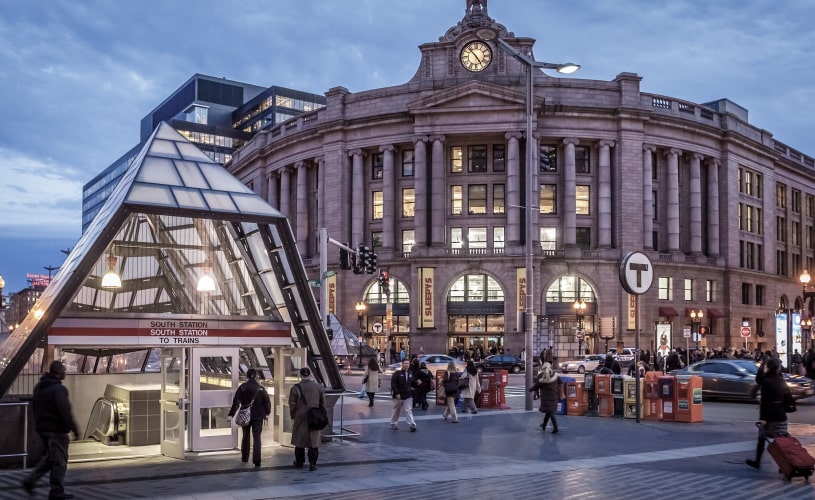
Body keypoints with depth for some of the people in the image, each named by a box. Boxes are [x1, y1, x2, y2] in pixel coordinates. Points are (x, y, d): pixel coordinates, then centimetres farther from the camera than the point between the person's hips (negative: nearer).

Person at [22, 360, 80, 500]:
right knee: (59, 460, 2)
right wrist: (74, 429, -18)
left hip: (42, 427, 9)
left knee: (50, 457, 22)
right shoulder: (58, 389, -20)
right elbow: (65, 412, -24)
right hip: (56, 429, -9)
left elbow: (34, 406, 19)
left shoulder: (39, 386, 10)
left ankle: (30, 480, 13)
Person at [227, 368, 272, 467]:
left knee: (245, 436, 18)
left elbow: (236, 402, -9)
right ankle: (256, 460, -9)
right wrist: (267, 412, 10)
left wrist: (231, 414, -6)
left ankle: (244, 458, 27)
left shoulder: (242, 387, -6)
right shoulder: (260, 388, -6)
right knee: (256, 438, 0)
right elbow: (267, 401, -4)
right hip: (258, 416, -1)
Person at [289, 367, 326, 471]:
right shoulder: (319, 387, 0)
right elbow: (323, 404, 6)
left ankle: (299, 462, 23)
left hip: (300, 418, -1)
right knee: (314, 441, 5)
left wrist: (292, 416, 10)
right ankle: (312, 464, 2)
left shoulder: (296, 388, -9)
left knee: (299, 440, 13)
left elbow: (292, 404, -5)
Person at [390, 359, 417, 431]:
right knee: (397, 411, 11)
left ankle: (412, 425, -10)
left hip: (408, 396, 3)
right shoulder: (397, 373, -9)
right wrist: (397, 393, -21)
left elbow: (412, 383, 19)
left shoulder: (411, 373, 6)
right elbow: (393, 384, -14)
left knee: (408, 411, -4)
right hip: (398, 396, -3)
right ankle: (393, 424, 26)